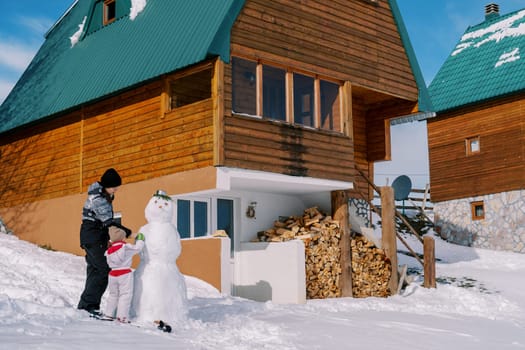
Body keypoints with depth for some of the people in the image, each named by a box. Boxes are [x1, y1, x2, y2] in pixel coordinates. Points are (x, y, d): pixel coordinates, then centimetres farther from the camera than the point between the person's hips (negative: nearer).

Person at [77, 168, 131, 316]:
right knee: (103, 269, -11)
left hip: (98, 238, 10)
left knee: (94, 270, 12)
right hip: (93, 238, -10)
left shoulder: (104, 196, 12)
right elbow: (108, 222, -22)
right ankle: (88, 304, -9)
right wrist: (125, 231, -14)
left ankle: (86, 304, 18)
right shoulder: (98, 199, -19)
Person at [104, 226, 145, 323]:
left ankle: (109, 313, 25)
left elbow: (109, 263, 13)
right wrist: (140, 240, 8)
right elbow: (137, 248, -7)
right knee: (125, 295, -3)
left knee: (113, 294, 21)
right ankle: (122, 316, -8)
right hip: (125, 274, -6)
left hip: (112, 274, 6)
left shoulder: (109, 250, 7)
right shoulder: (126, 247, -11)